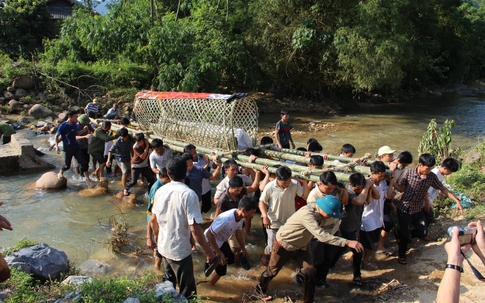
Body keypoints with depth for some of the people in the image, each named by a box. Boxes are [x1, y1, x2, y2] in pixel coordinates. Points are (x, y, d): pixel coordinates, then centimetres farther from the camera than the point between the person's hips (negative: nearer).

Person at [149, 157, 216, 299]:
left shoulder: (160, 191, -4)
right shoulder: (188, 194, -23)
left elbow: (153, 219, 9)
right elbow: (194, 228, -25)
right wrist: (208, 251, -15)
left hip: (163, 246, 7)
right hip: (180, 250, -7)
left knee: (168, 281, 31)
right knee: (187, 291, 10)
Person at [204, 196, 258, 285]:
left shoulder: (240, 217, -14)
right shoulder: (226, 219, -40)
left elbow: (238, 231, 5)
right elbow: (209, 234, -33)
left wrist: (243, 248, 15)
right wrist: (219, 253, -27)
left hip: (222, 240, 8)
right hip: (210, 240, -8)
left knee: (230, 259, 21)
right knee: (221, 269, -5)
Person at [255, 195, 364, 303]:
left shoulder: (321, 212, -13)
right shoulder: (307, 214, -40)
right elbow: (321, 236, -48)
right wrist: (347, 242, -52)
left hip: (301, 247, 6)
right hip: (284, 245, -6)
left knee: (310, 272, -11)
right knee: (272, 271, 14)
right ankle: (260, 290, 42)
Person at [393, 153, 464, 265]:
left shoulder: (432, 177, -10)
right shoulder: (409, 172, -15)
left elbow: (443, 189, -1)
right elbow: (401, 188, -8)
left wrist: (457, 201, -7)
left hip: (417, 210, 3)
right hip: (404, 209, -3)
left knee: (423, 233, 7)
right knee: (405, 234, 6)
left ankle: (402, 234, 34)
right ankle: (402, 255, 31)